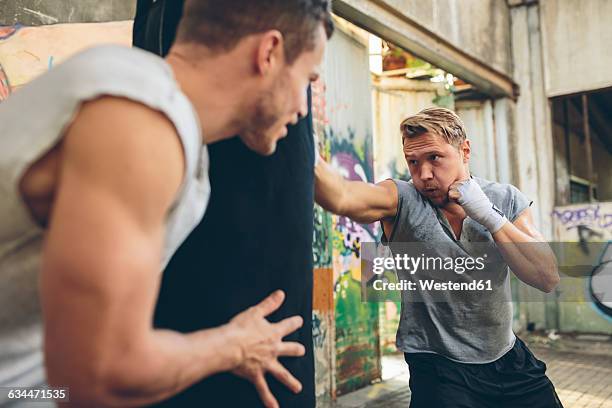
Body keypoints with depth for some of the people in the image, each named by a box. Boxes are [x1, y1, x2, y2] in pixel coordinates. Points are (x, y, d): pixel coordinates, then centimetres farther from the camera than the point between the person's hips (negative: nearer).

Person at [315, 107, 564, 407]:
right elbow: (341, 197, -35)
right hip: (438, 369, -4)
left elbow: (548, 279, -13)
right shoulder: (401, 201, -14)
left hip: (508, 359, 4)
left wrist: (489, 217, -21)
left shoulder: (506, 200, -4)